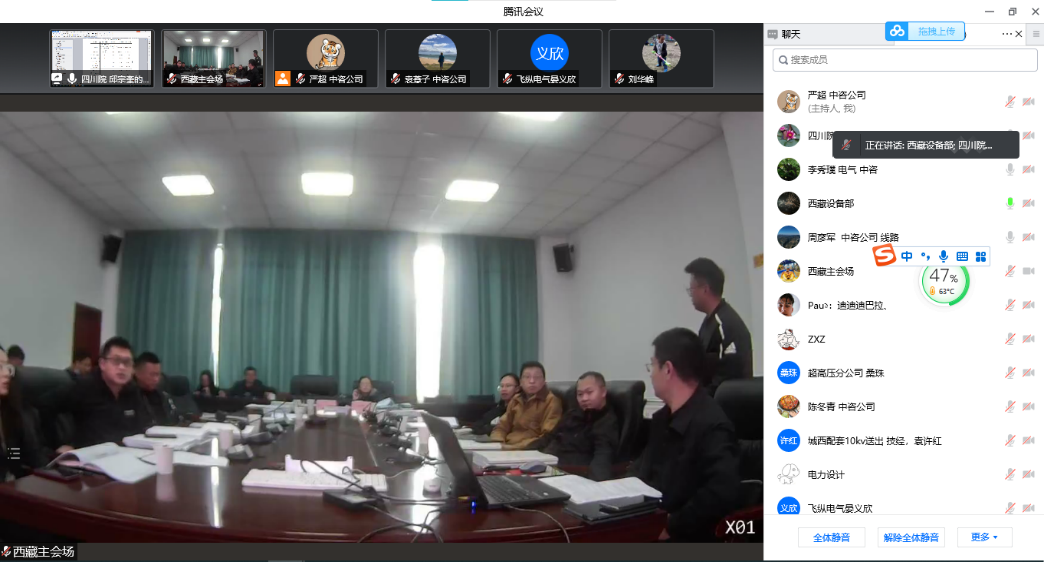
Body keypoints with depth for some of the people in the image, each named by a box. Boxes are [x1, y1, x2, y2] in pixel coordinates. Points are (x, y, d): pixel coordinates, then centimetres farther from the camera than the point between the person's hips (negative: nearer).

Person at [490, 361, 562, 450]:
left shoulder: (552, 401, -5)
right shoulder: (516, 400, 17)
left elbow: (548, 438, -12)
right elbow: (502, 427, 18)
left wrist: (516, 447, -21)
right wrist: (496, 444, -5)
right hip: (507, 448, 6)